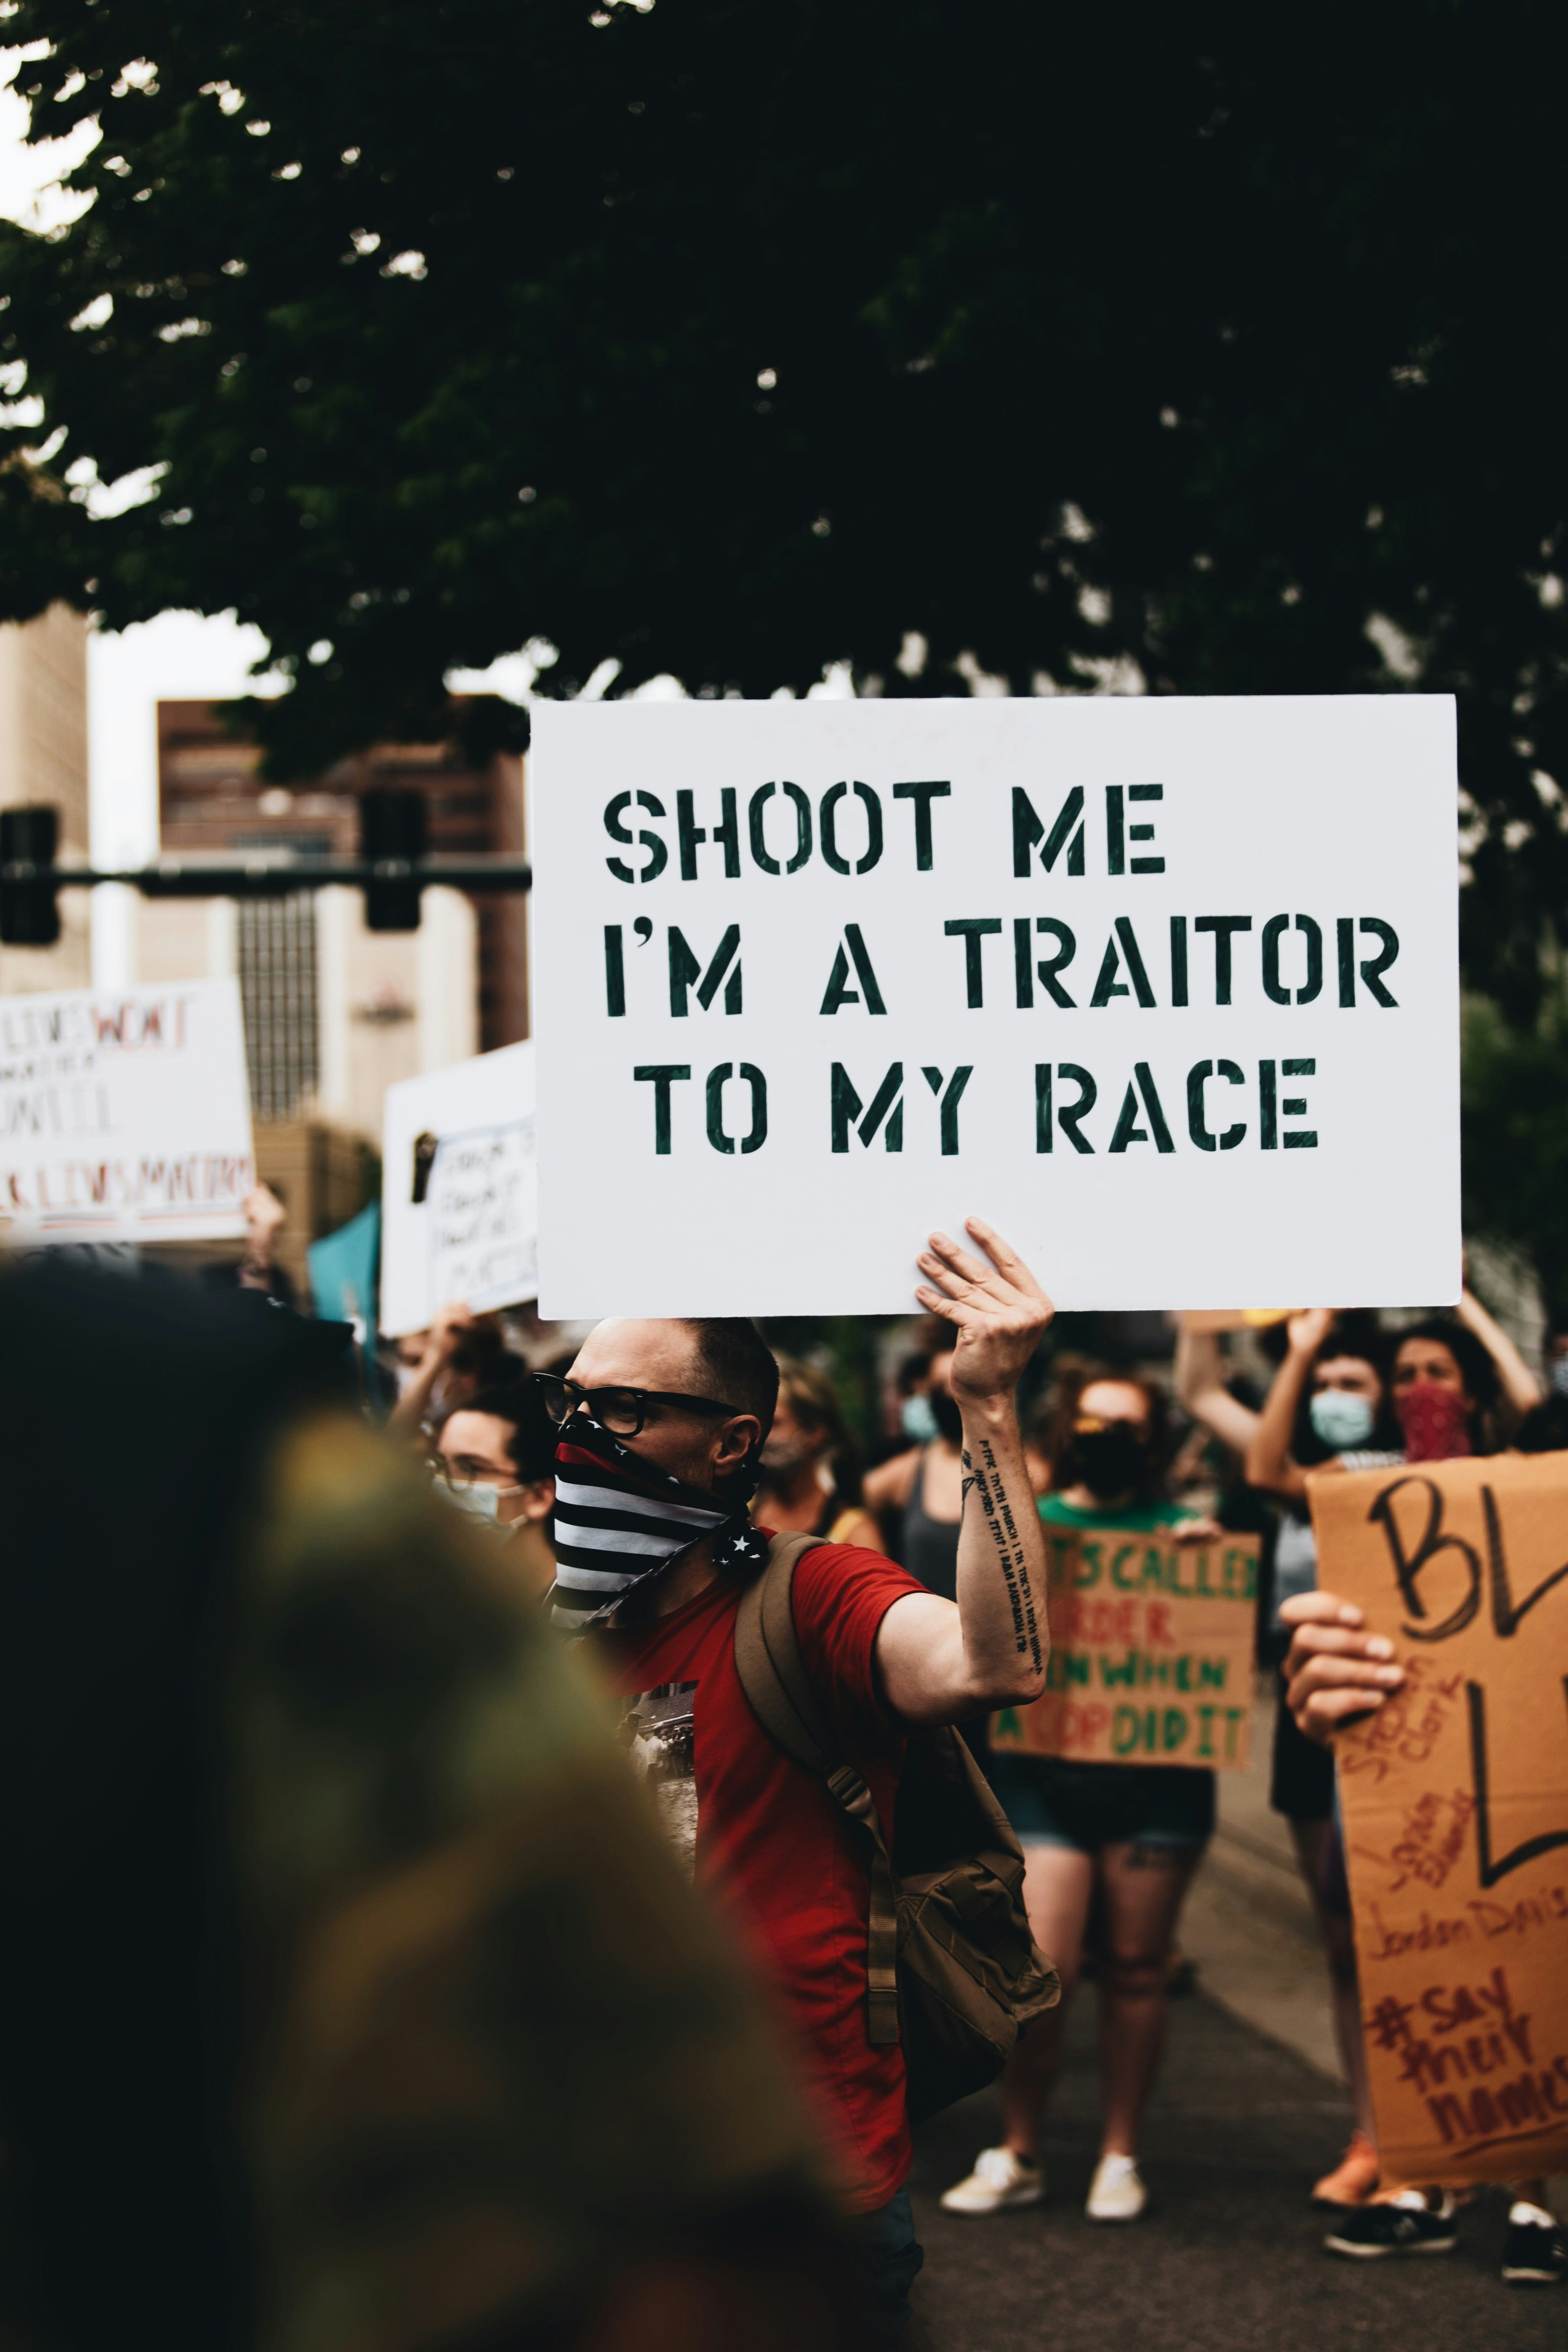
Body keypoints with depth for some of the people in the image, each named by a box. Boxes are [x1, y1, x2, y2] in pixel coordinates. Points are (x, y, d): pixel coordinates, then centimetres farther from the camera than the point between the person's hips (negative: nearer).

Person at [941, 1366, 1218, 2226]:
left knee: (1135, 1968, 4)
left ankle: (1119, 2156, 16)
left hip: (1156, 1781, 1)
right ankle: (1017, 2154, 7)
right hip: (1042, 1776, 0)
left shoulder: (1181, 1530, 12)